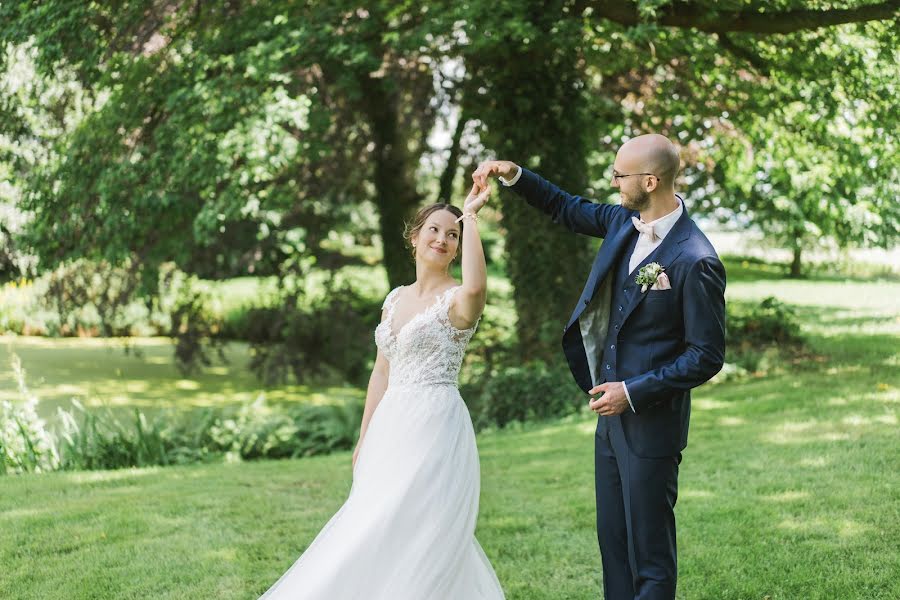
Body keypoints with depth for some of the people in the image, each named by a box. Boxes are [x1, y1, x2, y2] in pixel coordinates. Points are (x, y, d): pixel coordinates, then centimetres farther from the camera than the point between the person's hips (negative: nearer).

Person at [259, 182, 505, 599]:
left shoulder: (457, 299, -7)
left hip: (435, 430, -7)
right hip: (392, 431, 7)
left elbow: (476, 286, -33)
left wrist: (470, 217, -22)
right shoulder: (396, 298, 14)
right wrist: (364, 440, 15)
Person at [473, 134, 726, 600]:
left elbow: (707, 356, -18)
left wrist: (633, 392, -19)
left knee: (649, 554, 1)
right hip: (612, 415, 8)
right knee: (612, 542, 16)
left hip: (651, 425, -8)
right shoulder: (626, 222, 3)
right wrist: (514, 176, 9)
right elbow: (569, 211, 21)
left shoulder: (695, 262, -21)